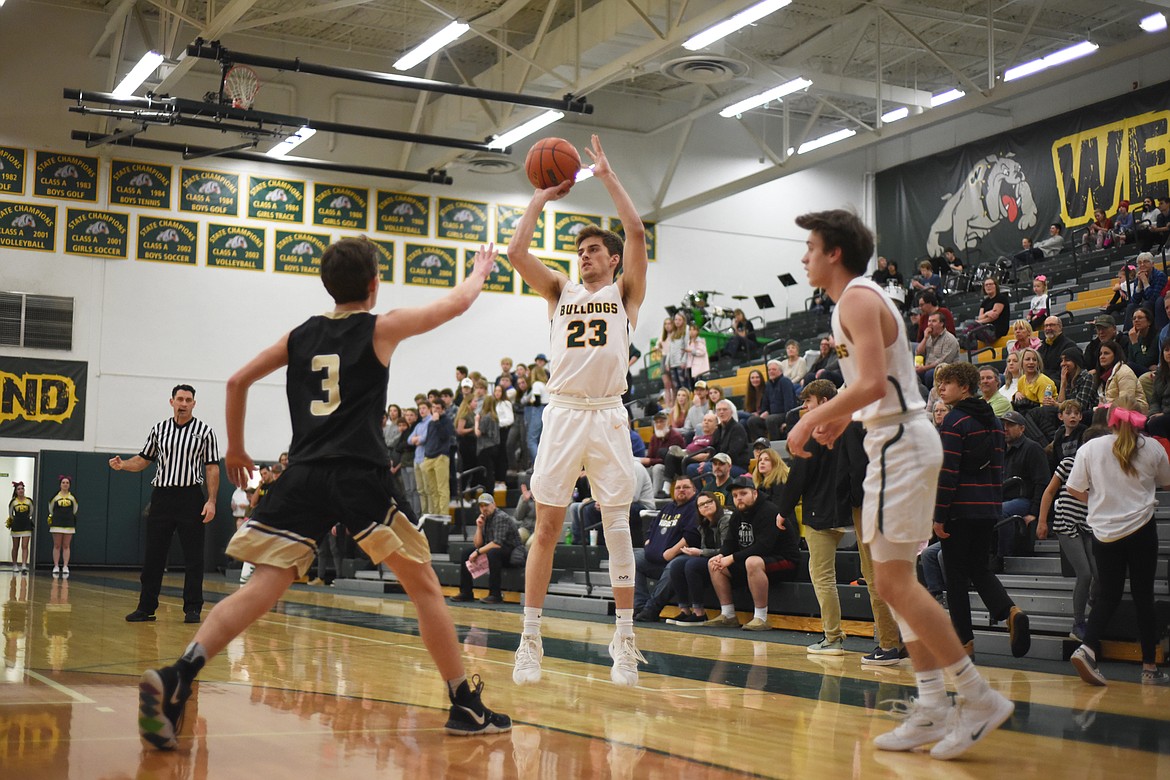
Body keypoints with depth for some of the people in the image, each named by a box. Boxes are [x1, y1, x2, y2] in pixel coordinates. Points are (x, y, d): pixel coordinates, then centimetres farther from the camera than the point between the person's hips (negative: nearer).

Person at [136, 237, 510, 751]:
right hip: (361, 476, -3)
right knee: (423, 585, 9)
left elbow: (238, 381, 20)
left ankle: (176, 677, -24)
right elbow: (457, 303, 15)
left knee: (261, 589, -3)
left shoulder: (301, 335, 17)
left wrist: (235, 448, 30)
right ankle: (466, 707, 11)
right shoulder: (382, 328, 6)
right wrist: (480, 271, 36)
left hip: (304, 477, 4)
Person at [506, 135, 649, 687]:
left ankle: (625, 642, 3)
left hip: (607, 415, -2)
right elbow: (516, 251, 5)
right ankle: (530, 640, 6)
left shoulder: (626, 291, 11)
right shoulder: (560, 291, 17)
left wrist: (607, 176, 4)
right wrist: (542, 196, 12)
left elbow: (636, 232, -2)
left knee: (617, 527, -1)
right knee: (546, 528, 1)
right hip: (563, 413, 2)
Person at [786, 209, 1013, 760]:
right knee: (893, 579, 10)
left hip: (898, 443, -11)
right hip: (897, 440, 11)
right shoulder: (862, 297, 19)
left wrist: (811, 420, -16)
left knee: (895, 580, -11)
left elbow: (872, 384, -24)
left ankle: (980, 698, -7)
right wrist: (841, 418, 18)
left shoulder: (857, 298, -12)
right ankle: (932, 708, 12)